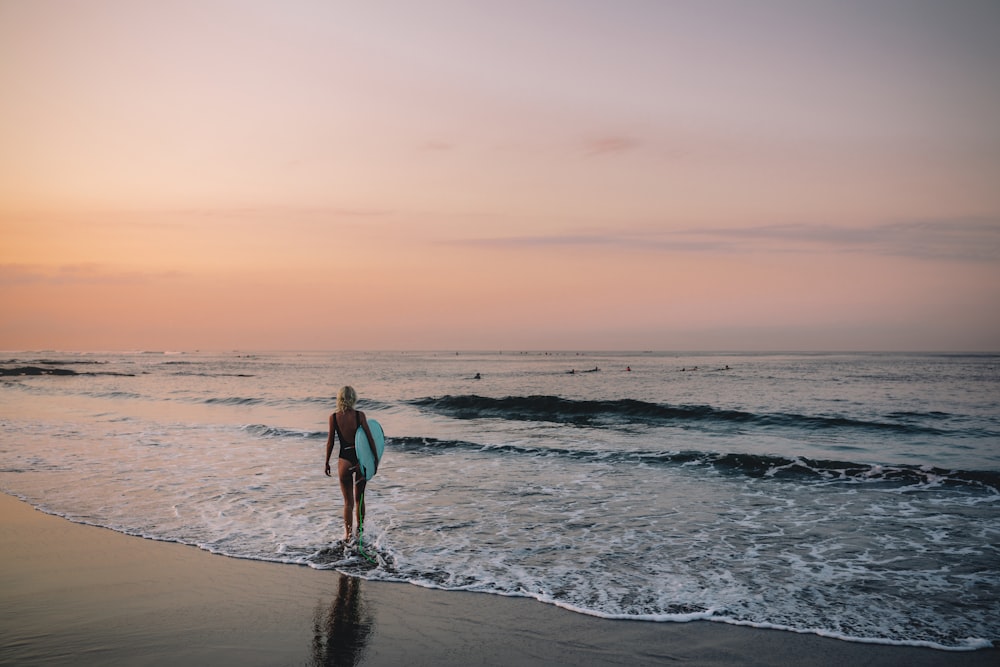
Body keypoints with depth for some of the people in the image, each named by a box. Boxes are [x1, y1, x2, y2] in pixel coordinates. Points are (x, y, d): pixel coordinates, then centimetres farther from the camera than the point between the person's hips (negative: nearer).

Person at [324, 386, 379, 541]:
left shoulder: (334, 417, -6)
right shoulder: (360, 415, -7)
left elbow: (330, 442, -1)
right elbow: (370, 438, -6)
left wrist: (327, 463, 9)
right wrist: (376, 458, 5)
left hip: (344, 460, -1)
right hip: (361, 459, 1)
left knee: (348, 501, 10)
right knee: (359, 499, 17)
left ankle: (348, 534, 10)